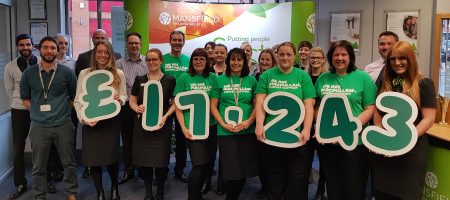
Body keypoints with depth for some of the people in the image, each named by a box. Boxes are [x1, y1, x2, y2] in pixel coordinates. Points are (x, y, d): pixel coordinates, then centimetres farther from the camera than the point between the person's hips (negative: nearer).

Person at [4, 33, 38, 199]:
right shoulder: (10, 67, 0)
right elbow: (9, 91, 10)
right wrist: (22, 103, 9)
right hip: (19, 111, 2)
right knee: (18, 149, 5)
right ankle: (20, 185, 16)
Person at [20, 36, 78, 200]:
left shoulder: (67, 72, 0)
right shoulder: (28, 74, 2)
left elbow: (74, 96, 10)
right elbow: (25, 99, 11)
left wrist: (62, 110, 4)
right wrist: (39, 111, 3)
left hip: (63, 125, 0)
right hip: (39, 126, 1)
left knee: (69, 163, 8)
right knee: (39, 166, 9)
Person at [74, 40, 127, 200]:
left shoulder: (118, 74, 4)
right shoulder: (84, 73, 2)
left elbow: (124, 96, 8)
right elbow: (78, 100, 1)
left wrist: (119, 99, -16)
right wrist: (83, 118, -13)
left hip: (111, 121, 0)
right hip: (90, 122, 0)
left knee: (112, 157, 6)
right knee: (93, 158, 3)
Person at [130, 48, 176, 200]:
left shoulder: (169, 81, 1)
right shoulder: (139, 80, 8)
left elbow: (175, 103, 1)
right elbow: (132, 100, 10)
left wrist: (166, 116, -14)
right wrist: (137, 108, -11)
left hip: (162, 125, -2)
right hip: (142, 124, 2)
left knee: (161, 160, -2)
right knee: (143, 159, 2)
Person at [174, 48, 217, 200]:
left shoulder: (213, 78, 6)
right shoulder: (184, 78, -2)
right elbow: (178, 106, -2)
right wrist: (183, 128, -11)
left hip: (211, 126, 4)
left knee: (208, 162, 10)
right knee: (199, 164, -9)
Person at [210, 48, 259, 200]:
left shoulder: (251, 80, 6)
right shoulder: (220, 80, 4)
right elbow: (213, 106, 4)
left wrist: (248, 122, -11)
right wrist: (223, 124, -10)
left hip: (248, 130, 2)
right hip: (225, 132, -1)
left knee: (246, 169, 6)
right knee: (231, 170, -1)